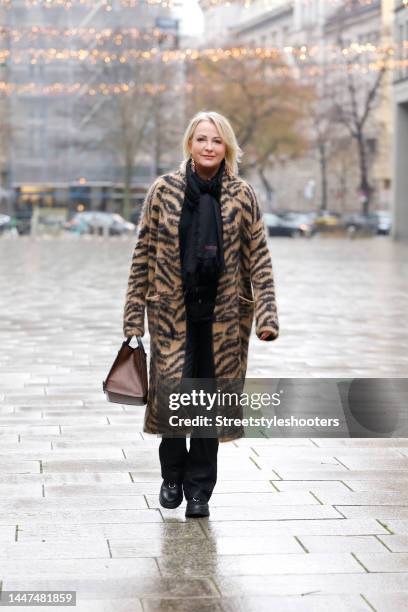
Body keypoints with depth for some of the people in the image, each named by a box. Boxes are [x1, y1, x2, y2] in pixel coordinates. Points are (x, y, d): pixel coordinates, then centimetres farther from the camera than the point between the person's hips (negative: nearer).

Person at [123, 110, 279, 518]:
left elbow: (259, 257, 2)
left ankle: (199, 489, 18)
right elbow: (143, 254, 3)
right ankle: (172, 476, 21)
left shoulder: (242, 196, 1)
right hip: (172, 311, 0)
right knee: (171, 390, -5)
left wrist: (266, 314, -7)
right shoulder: (163, 191, 0)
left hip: (223, 313, 1)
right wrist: (134, 313, 0)